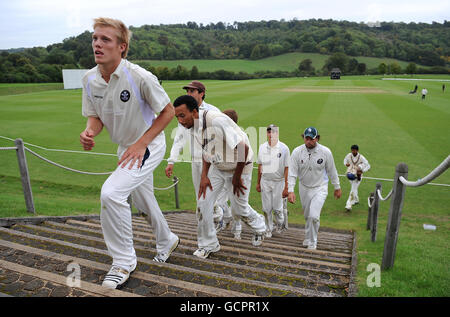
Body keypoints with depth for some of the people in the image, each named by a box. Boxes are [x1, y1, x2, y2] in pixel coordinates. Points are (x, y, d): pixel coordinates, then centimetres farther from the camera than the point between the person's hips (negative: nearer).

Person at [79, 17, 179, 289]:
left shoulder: (140, 77, -25)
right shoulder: (90, 79, -7)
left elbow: (168, 111, -16)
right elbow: (96, 116, 4)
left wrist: (141, 144, -20)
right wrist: (89, 132, -20)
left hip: (149, 146, -7)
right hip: (126, 148, 7)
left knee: (111, 193, -23)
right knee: (143, 200, 20)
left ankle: (124, 261, -1)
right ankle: (167, 241, 48)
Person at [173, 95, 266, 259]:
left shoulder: (217, 121, -35)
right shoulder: (195, 125, -8)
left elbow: (243, 147, -32)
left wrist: (237, 177, -20)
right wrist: (204, 176, -4)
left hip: (239, 166, -7)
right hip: (217, 167, 7)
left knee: (239, 208, 4)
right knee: (203, 202, -1)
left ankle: (259, 227, 39)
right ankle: (208, 245, 19)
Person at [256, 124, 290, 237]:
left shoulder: (284, 148, -9)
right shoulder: (262, 147, 2)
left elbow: (287, 168, -10)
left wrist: (286, 187, -13)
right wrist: (258, 183, 12)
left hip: (278, 182, -3)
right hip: (265, 181, 3)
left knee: (277, 208, 5)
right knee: (267, 208, 6)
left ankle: (280, 223, 36)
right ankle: (268, 229, 24)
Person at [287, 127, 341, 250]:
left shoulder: (326, 152, -15)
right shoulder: (297, 152, -13)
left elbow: (332, 171, -1)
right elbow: (292, 172, -13)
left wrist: (337, 188, 8)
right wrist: (290, 190, -22)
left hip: (320, 188, -2)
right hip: (304, 188, 2)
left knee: (313, 216, -14)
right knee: (307, 216, 16)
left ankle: (312, 243, 8)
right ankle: (308, 237, 41)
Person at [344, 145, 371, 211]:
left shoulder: (361, 158, -15)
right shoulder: (349, 155, -4)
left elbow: (368, 166, -9)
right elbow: (345, 160, 17)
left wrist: (362, 171, -25)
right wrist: (346, 164, -7)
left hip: (357, 175, -5)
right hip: (350, 174, 5)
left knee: (353, 190, -11)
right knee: (354, 188, 22)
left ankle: (349, 205, -14)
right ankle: (356, 200, 44)